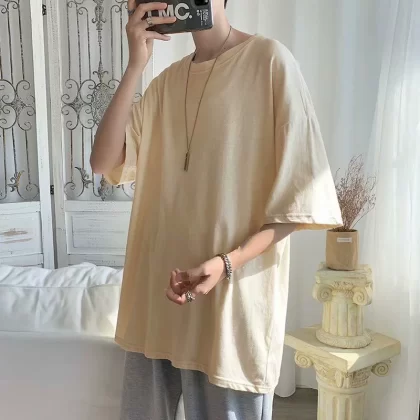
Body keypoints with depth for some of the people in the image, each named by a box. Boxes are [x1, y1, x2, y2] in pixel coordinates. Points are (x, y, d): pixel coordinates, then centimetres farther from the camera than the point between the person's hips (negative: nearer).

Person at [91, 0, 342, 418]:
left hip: (233, 298, -5)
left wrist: (227, 262, -20)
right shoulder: (166, 81, 11)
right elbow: (104, 162, 1)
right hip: (156, 292, 6)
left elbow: (302, 193, -10)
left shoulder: (269, 59, -6)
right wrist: (135, 65, -6)